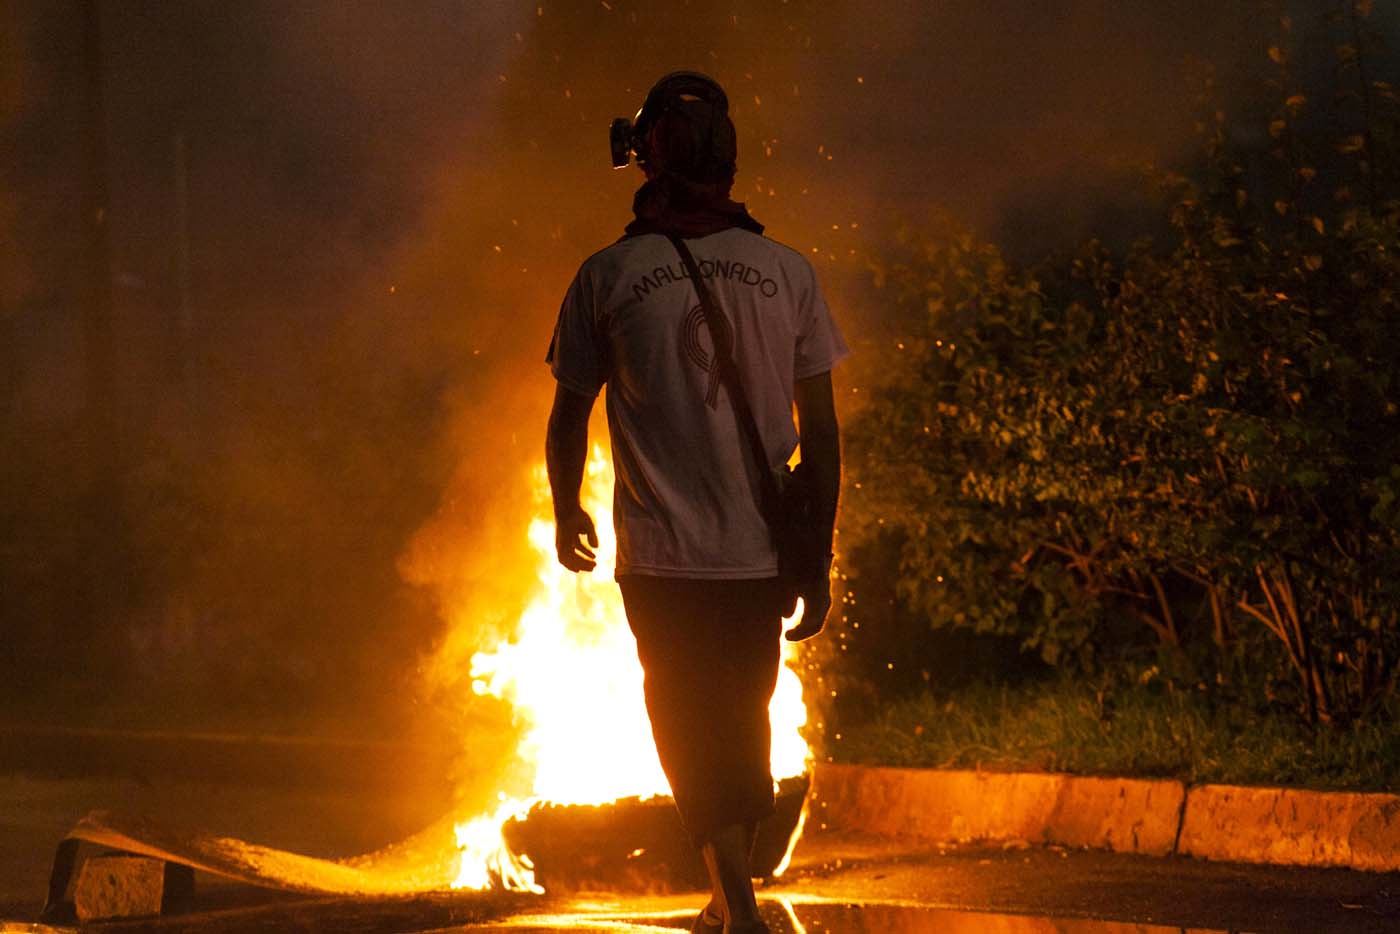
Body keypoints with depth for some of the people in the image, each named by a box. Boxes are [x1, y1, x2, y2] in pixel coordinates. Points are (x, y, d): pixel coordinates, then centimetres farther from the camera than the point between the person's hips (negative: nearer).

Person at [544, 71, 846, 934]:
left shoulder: (608, 277, -5)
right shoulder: (787, 272, -2)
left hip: (662, 550, -1)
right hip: (760, 548, 2)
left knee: (695, 735, 5)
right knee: (744, 727, 15)